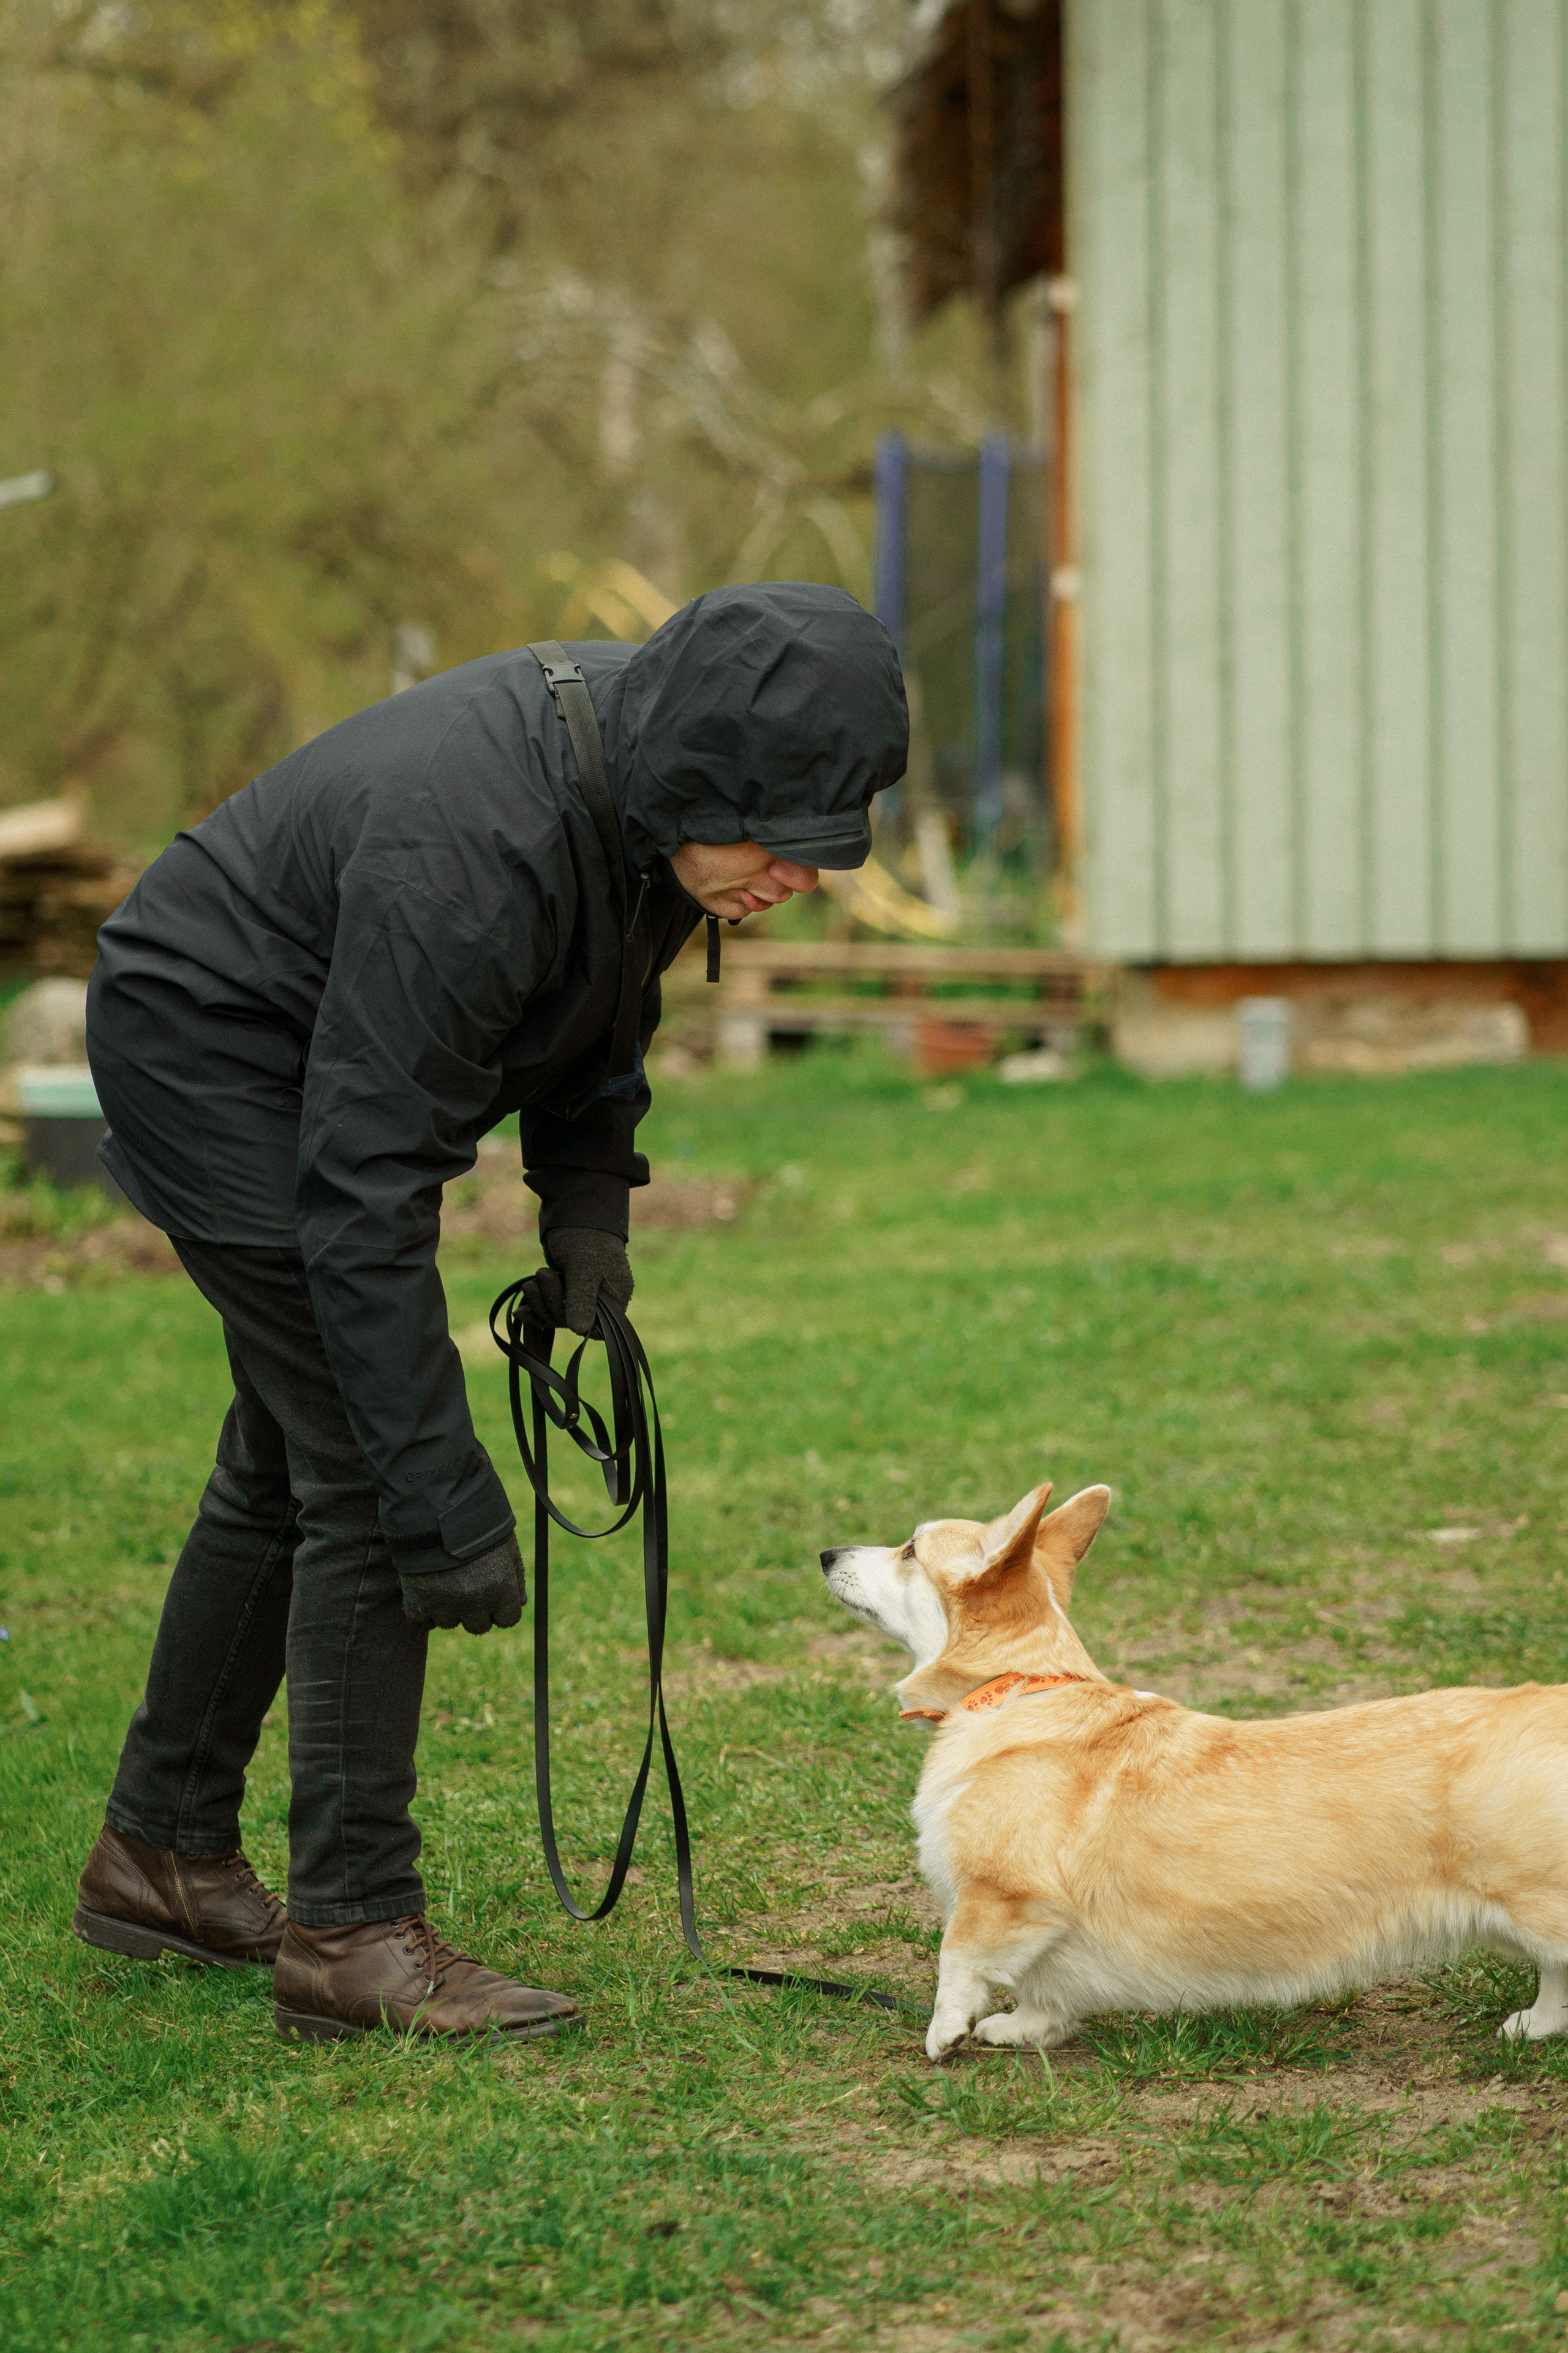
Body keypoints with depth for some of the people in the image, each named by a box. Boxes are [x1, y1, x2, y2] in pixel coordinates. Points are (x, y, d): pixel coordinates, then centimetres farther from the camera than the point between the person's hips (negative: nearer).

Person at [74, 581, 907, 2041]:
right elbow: (363, 1196, -37)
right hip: (210, 1050, -9)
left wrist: (586, 1195, -3)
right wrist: (447, 1503, -35)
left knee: (292, 1457, 17)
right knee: (365, 1474, -14)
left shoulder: (653, 778, -13)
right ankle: (353, 1929, -8)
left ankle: (162, 1853, 31)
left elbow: (597, 995, 9)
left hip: (323, 1059, 9)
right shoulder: (469, 850, -38)